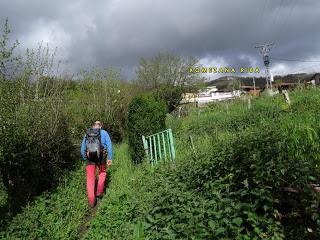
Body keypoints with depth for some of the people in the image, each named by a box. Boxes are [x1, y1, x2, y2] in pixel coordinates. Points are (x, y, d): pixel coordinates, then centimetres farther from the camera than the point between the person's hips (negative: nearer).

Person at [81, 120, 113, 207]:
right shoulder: (104, 133, 10)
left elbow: (83, 148, 15)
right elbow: (109, 145, -1)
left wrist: (85, 159, 25)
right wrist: (110, 158, -3)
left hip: (90, 156, 1)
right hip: (101, 156, -1)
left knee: (90, 178, 6)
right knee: (102, 172, 26)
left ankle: (91, 201, 4)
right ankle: (99, 192, 26)